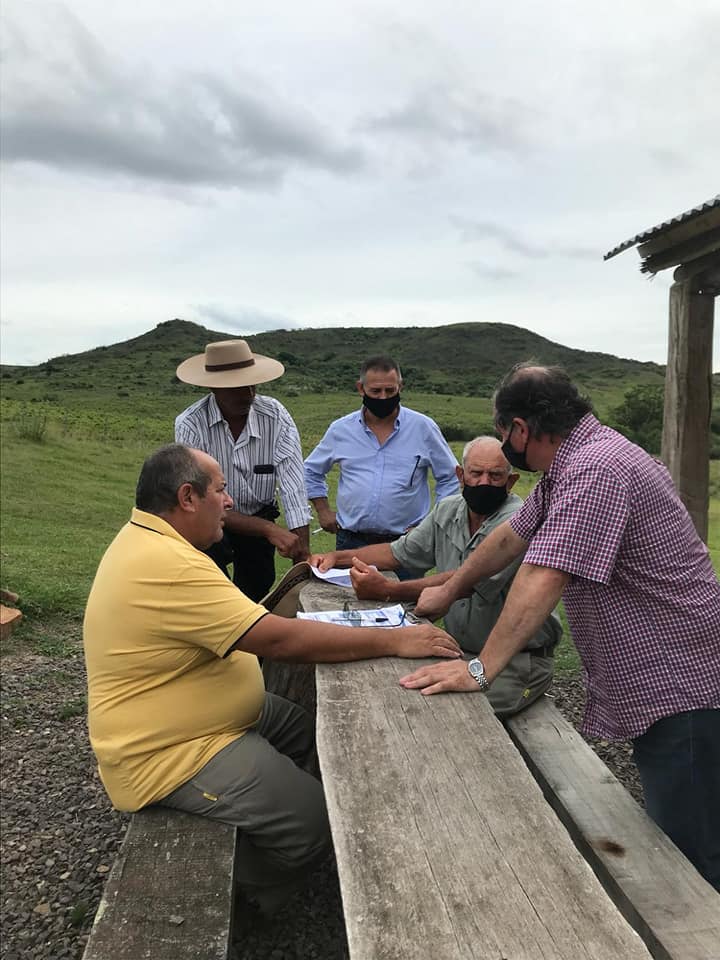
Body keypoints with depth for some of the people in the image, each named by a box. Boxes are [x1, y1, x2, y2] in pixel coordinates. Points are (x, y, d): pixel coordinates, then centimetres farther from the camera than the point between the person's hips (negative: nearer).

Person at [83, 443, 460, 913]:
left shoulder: (148, 541, 4)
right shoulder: (167, 566, -31)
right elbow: (282, 640, -32)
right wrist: (394, 640, -25)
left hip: (200, 713, 11)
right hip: (171, 753, -10)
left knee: (304, 731, 20)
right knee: (315, 823, -11)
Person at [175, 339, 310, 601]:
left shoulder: (276, 416, -19)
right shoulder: (190, 424, -24)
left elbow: (293, 488, -23)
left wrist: (303, 559, -30)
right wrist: (269, 529, -36)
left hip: (259, 519, 3)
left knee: (256, 588, 10)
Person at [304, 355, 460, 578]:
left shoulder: (424, 428, 0)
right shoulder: (341, 429, 5)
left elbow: (450, 478, 8)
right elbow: (311, 471, 20)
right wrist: (323, 510, 12)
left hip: (406, 543, -1)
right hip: (351, 542, 2)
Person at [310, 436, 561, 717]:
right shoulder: (448, 510, 6)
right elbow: (399, 552, 15)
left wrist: (387, 590, -30)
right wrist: (337, 557, 5)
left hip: (518, 660, -6)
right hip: (462, 650, 7)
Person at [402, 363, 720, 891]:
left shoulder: (595, 468, -25)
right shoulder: (570, 462, 9)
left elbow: (542, 579, -31)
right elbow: (510, 536, 17)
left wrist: (481, 669, -29)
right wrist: (448, 592, 23)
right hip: (653, 681, 10)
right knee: (670, 834, 19)